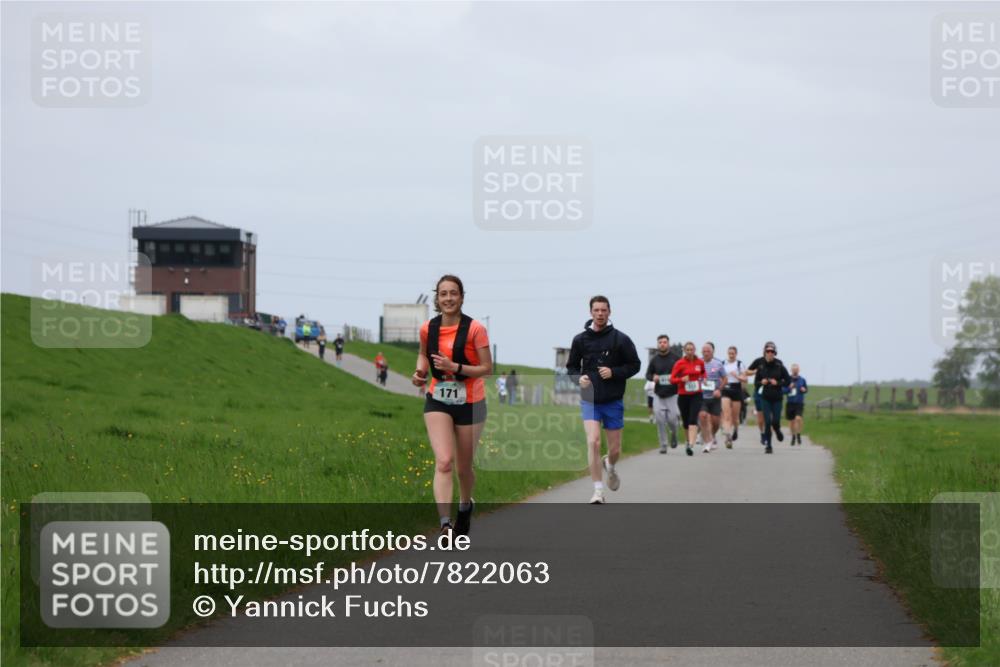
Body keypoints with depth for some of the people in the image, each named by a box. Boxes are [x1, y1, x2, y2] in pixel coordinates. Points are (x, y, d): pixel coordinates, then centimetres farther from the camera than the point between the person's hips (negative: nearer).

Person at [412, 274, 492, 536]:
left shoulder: (475, 329, -13)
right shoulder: (428, 329, -2)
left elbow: (487, 368, -12)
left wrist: (455, 367, -24)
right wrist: (420, 371, -1)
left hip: (470, 404, -1)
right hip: (438, 402, 1)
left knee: (463, 467, 12)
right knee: (443, 461, -17)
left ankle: (465, 505, 45)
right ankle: (445, 524, -26)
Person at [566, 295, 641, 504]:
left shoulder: (620, 339, -4)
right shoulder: (580, 340, 1)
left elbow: (635, 365, 0)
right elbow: (571, 367, 11)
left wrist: (614, 372, -16)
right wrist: (579, 378, -10)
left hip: (613, 401, 0)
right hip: (589, 401, 0)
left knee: (615, 449, 7)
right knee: (593, 442, -17)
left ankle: (610, 466, 44)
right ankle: (598, 491, -11)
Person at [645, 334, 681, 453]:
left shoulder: (675, 357, -1)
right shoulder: (654, 359, 5)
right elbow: (648, 374, 14)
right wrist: (653, 378, -8)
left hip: (673, 394, -2)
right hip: (658, 394, 2)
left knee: (672, 419, -7)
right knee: (660, 420, -5)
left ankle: (674, 434, 27)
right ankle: (663, 445, 4)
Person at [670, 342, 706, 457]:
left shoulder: (700, 362, 3)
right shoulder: (680, 363, -3)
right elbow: (672, 379, -5)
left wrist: (702, 378, 4)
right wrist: (682, 379, -22)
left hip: (696, 395, 0)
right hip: (683, 395, 0)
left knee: (693, 420, -16)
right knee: (685, 421, 9)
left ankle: (691, 446, -26)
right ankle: (689, 442, 33)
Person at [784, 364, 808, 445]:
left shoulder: (802, 380, 1)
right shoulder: (788, 380, -1)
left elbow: (806, 389, 14)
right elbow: (783, 391, -1)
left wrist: (804, 390, -9)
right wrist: (789, 388, -18)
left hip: (799, 403, -1)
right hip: (790, 403, 1)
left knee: (798, 418, -22)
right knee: (791, 421, 9)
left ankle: (799, 435, -4)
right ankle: (793, 436, 31)